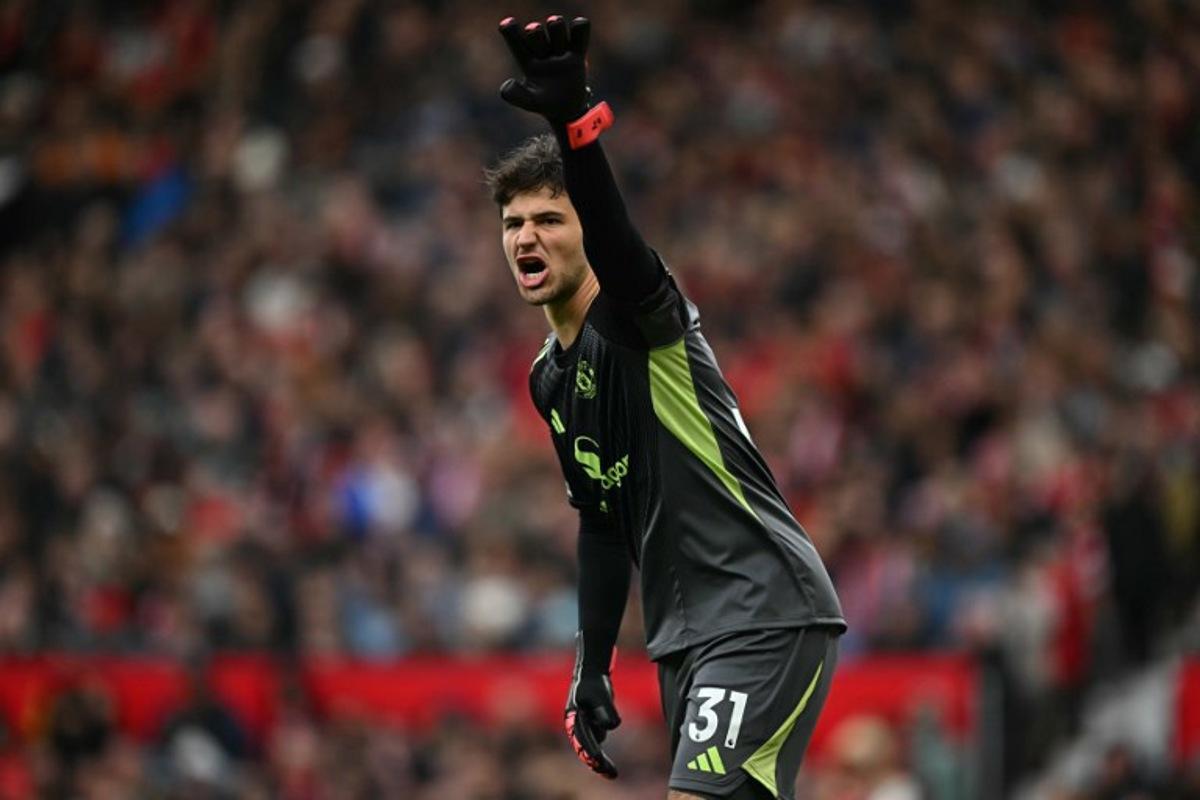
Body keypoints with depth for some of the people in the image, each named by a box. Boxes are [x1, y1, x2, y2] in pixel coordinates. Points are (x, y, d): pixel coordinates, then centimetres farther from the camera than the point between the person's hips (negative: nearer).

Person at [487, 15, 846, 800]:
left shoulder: (641, 315, -12)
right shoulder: (551, 377, 14)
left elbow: (616, 237, -36)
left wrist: (574, 121, -53)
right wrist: (591, 670, 19)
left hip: (768, 613, -9)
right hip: (687, 632, 9)